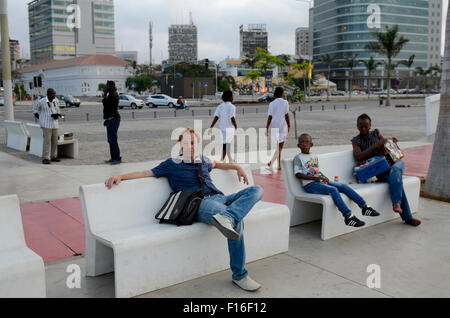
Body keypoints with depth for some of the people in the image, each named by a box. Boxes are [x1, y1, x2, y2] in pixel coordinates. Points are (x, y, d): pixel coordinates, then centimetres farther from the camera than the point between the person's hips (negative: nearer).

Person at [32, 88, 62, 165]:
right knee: (47, 141, -12)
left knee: (55, 141, 7)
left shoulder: (55, 100, 5)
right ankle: (45, 158, -8)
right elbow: (35, 110, 4)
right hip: (46, 125, -6)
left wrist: (57, 115, -6)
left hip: (54, 124, 6)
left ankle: (53, 157, 17)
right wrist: (41, 120, -2)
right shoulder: (41, 101, -10)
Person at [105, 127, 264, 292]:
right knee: (237, 222, -36)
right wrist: (120, 176, -3)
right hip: (201, 203, -7)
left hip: (220, 198, 7)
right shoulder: (172, 164, 12)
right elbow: (146, 173, 9)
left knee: (256, 189, -18)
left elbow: (216, 164, 50)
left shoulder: (203, 160, 28)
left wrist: (237, 167, 39)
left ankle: (227, 217, -44)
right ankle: (239, 276, -32)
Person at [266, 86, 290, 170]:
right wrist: (289, 126, 2)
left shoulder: (272, 104, 3)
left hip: (274, 126, 4)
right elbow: (286, 115, -7)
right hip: (282, 125, -4)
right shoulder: (285, 102, -5)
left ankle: (279, 165, 21)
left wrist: (267, 128, 0)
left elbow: (270, 117, -2)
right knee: (280, 146, -3)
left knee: (278, 146, 17)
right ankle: (272, 161, -19)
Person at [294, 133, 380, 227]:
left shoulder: (314, 157, 21)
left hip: (321, 181, 7)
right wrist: (315, 178, -18)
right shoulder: (298, 158, 0)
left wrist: (324, 177, 2)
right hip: (310, 184, -7)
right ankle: (348, 216, -37)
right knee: (333, 190, -30)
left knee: (344, 186, -10)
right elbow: (298, 174, -11)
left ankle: (364, 207, -10)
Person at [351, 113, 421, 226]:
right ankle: (407, 217, -34)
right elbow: (358, 157, -11)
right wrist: (376, 145, -19)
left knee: (395, 170, -35)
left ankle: (396, 203, -48)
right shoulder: (356, 140, 6)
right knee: (396, 179, -31)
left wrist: (391, 142, -3)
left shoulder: (376, 133, 14)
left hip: (391, 162, 3)